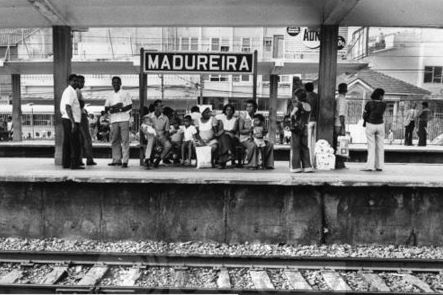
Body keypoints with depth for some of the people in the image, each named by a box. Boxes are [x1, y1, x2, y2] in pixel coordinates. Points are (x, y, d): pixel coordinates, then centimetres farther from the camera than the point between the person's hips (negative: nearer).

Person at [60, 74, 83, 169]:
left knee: (67, 143, 11)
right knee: (75, 144, -8)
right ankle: (75, 164, -7)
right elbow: (68, 108, -21)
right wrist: (73, 123, -25)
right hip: (70, 120, -10)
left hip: (66, 119, 10)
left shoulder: (67, 91, 19)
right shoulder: (70, 91, -12)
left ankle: (66, 163, 16)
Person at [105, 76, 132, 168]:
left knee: (125, 140, -8)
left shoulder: (125, 94, 7)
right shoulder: (110, 96, 19)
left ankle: (125, 161, -9)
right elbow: (106, 108, 13)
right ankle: (116, 160, 8)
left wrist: (119, 109, -14)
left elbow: (130, 106, -1)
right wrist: (114, 107, -6)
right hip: (114, 120, 5)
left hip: (124, 119, -5)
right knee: (115, 140, 3)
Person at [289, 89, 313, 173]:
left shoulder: (298, 104, -9)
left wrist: (292, 122, -10)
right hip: (304, 128, 6)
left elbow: (292, 114, -24)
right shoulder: (308, 105, 11)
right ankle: (307, 166, 10)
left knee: (295, 148, 1)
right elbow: (308, 119, 16)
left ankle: (296, 167, 1)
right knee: (305, 147, 11)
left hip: (296, 127, -6)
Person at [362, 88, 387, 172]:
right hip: (380, 125, 2)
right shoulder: (383, 104, -3)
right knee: (380, 146, 8)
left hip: (370, 125, -2)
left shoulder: (369, 103, -10)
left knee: (371, 146, 0)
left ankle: (370, 166, -7)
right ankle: (379, 166, 10)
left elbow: (364, 115, -5)